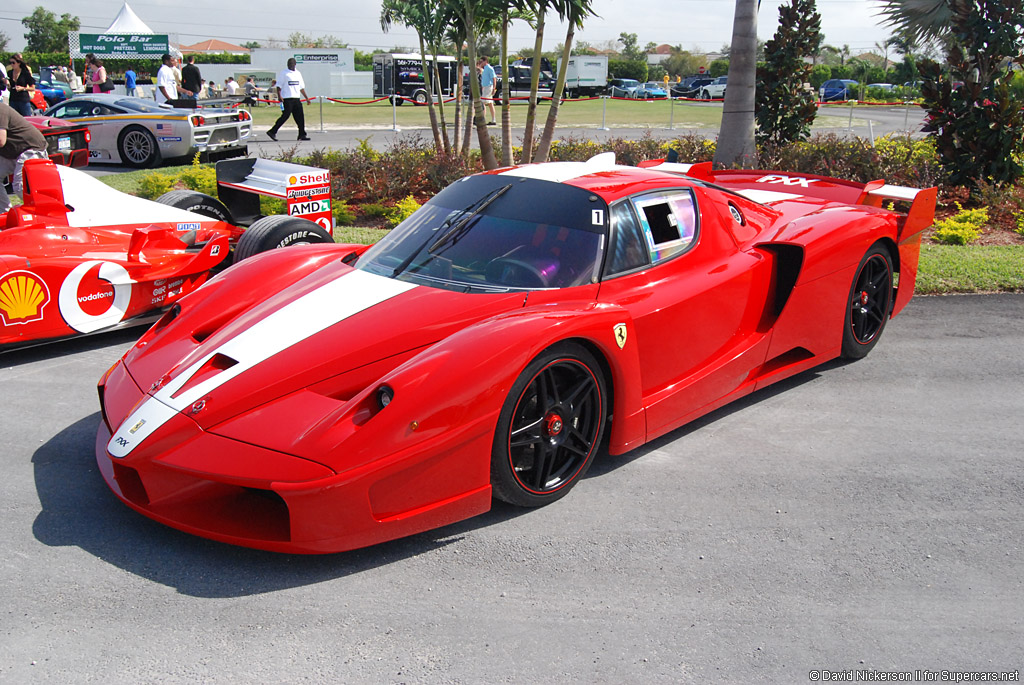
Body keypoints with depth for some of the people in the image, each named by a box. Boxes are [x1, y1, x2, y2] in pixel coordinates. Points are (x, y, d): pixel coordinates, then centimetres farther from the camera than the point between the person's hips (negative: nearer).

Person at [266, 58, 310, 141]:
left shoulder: (298, 73, 17)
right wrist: (279, 96, -17)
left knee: (300, 116, 2)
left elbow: (301, 87, 24)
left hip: (296, 98, 6)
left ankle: (302, 135, 9)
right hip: (287, 99, -6)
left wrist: (306, 97, 20)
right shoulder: (283, 73, 0)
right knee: (285, 115, -12)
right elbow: (279, 85, -4)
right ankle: (272, 132, -7)